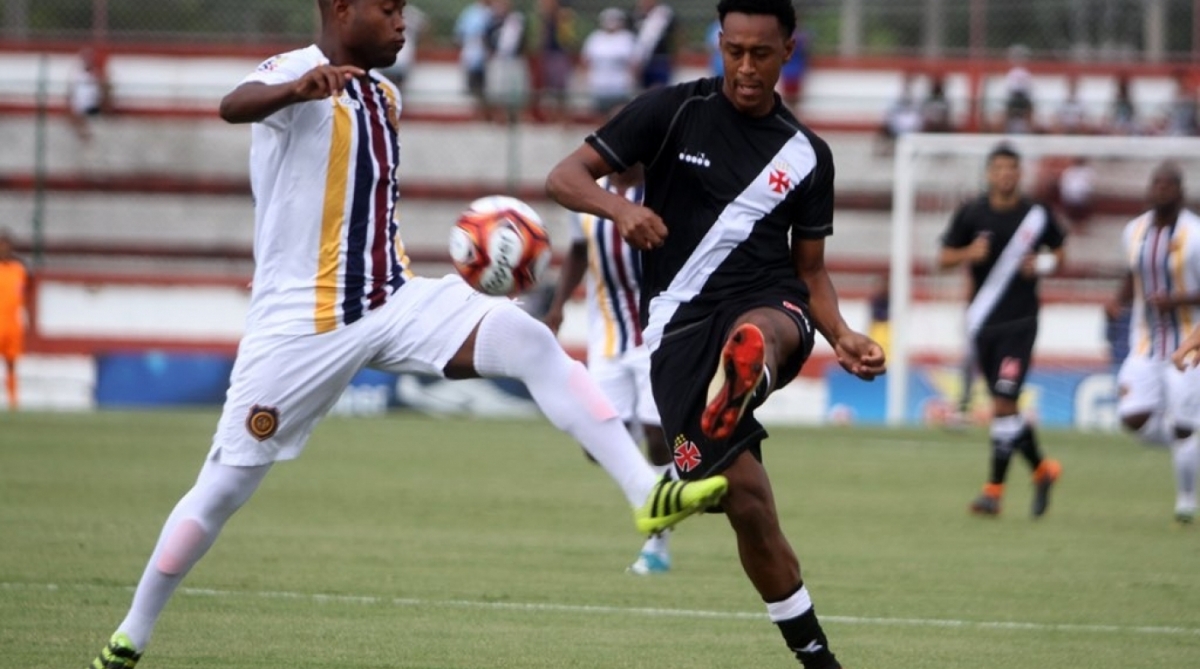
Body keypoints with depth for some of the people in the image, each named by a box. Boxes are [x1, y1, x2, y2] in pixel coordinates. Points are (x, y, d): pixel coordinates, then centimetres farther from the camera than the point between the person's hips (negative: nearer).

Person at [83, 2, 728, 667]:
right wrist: (298, 88, -60)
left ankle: (646, 492, -22)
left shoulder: (383, 95, 11)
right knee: (223, 488, 2)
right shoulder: (296, 73, -13)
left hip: (393, 304, 6)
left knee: (531, 340, -18)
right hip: (300, 324, -5)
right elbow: (234, 106, -38)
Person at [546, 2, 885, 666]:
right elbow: (564, 176, 1)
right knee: (746, 498, -14)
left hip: (768, 306, 1)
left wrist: (841, 336, 0)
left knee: (757, 333, -40)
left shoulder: (807, 156, 13)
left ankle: (737, 395, -75)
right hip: (681, 326, -1)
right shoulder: (674, 111, 5)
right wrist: (619, 206, -21)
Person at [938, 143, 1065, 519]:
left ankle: (994, 488, -8)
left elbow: (1059, 252, 14)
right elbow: (944, 258, 5)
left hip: (1019, 322, -3)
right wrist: (969, 254, -15)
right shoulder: (971, 214, 2)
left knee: (1004, 402, -13)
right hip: (982, 322, 3)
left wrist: (1044, 265, -7)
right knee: (1004, 406, 8)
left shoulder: (1037, 216, 0)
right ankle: (1042, 469, 30)